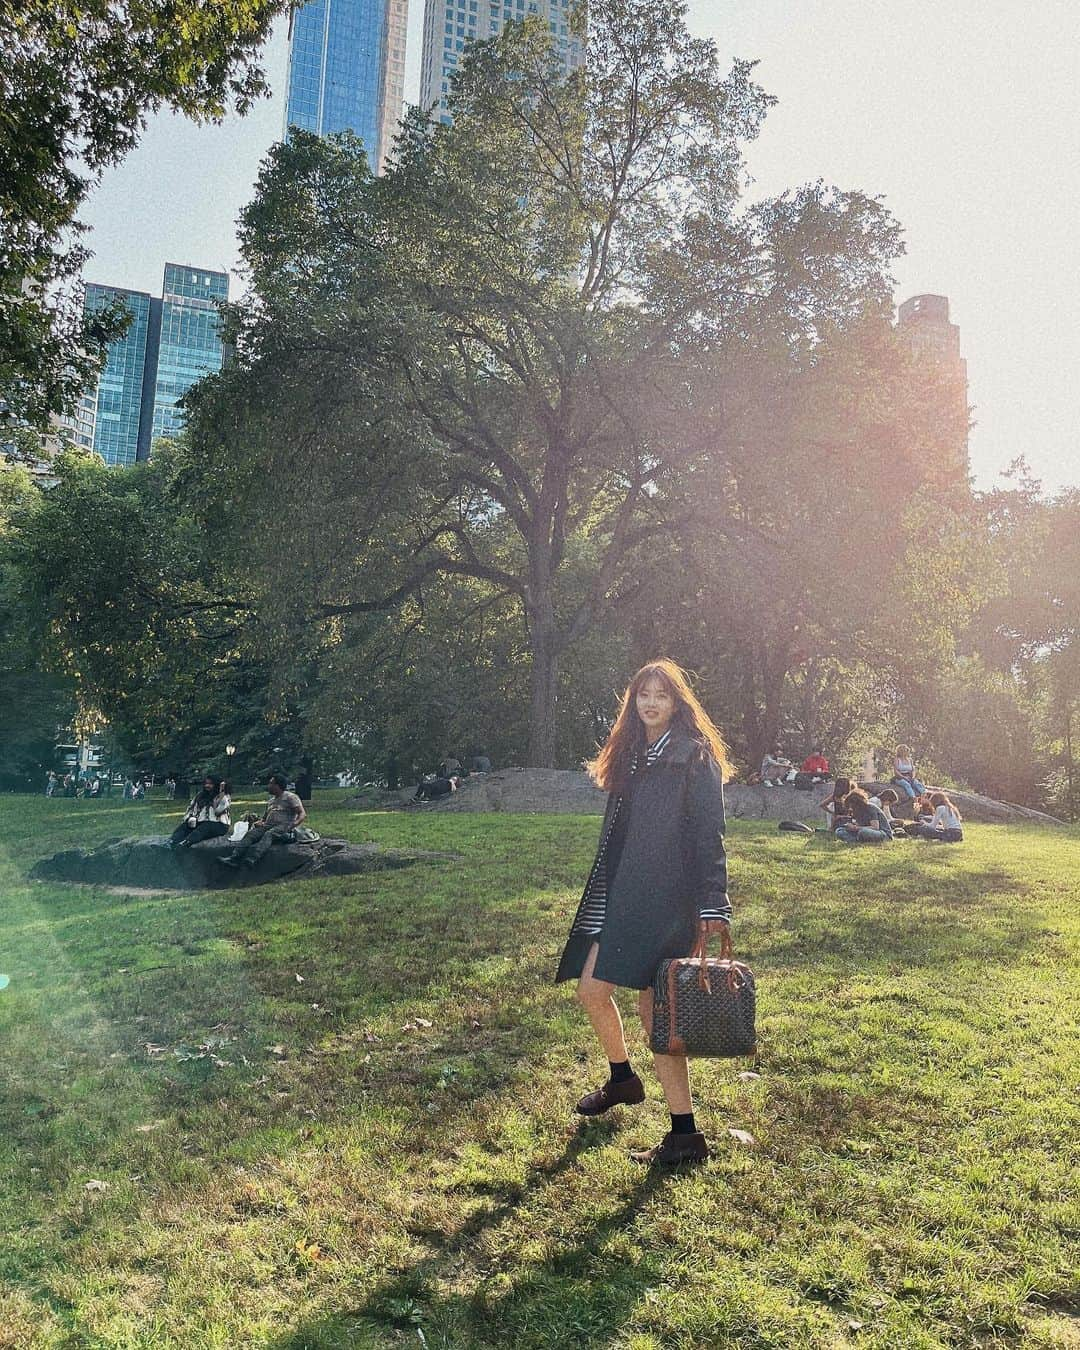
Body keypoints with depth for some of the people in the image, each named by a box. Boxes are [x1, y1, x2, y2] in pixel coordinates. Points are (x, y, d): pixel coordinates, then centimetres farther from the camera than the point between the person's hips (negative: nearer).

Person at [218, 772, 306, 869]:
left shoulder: (290, 797, 4)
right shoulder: (271, 800, 26)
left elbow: (303, 814, -6)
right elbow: (264, 816, 28)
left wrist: (293, 825, -23)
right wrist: (259, 822, 4)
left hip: (283, 828, -6)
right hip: (268, 826, 6)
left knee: (269, 834, -36)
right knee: (251, 833, -21)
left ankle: (252, 859, -57)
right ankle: (234, 858, -39)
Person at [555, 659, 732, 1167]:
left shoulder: (694, 756, -7)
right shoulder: (631, 756, 15)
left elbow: (709, 835, -12)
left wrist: (712, 907, -18)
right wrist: (606, 892, 19)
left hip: (669, 900, -7)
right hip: (623, 896, 7)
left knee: (656, 1009, -6)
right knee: (591, 988, 7)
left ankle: (685, 1135, 7)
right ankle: (621, 1079, 34)